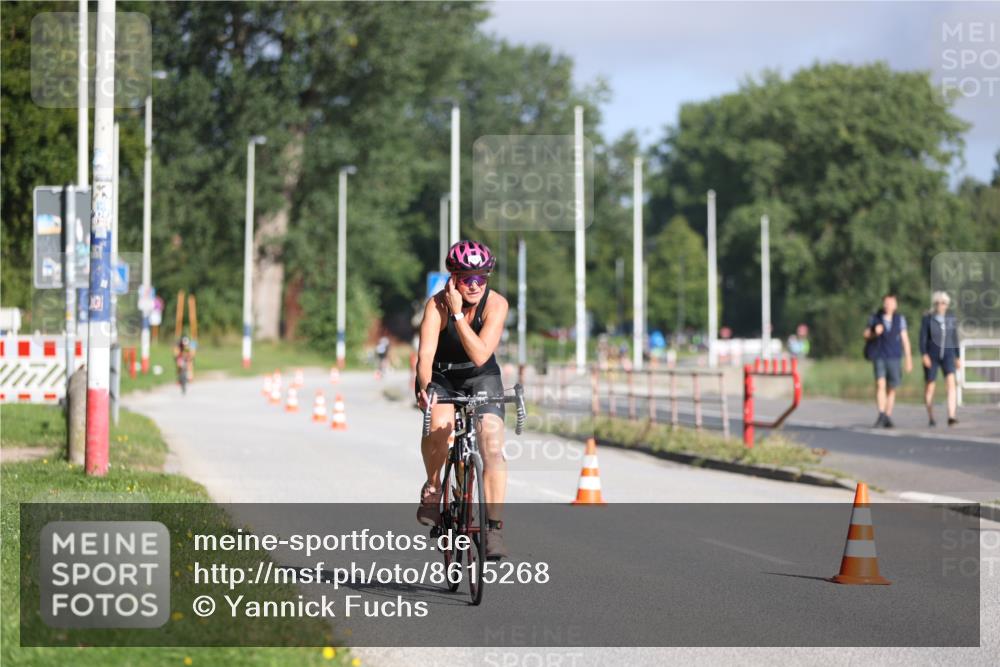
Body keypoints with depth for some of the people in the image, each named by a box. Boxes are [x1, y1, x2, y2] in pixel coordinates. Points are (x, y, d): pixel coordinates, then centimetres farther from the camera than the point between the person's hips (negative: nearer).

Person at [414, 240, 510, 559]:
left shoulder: (496, 303, -19)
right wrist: (424, 388, -49)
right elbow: (425, 354, -30)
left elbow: (480, 355, -29)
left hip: (481, 378, 1)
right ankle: (432, 487, -5)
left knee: (492, 444, -19)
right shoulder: (437, 304, -21)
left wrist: (458, 314, -34)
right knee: (439, 423, -33)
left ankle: (494, 526, -15)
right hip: (440, 378, -1)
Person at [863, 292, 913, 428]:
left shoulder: (900, 319, 3)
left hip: (894, 358, 1)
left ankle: (888, 417, 16)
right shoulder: (874, 318, 1)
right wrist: (874, 333, -14)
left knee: (891, 388, 5)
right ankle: (881, 415, -21)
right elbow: (866, 335, 9)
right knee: (880, 384, -17)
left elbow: (905, 339, 5)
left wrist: (908, 358, 2)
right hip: (878, 357, -1)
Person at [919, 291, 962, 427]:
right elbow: (923, 338, -8)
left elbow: (955, 339, 11)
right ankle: (931, 418, 22)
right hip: (931, 355, -2)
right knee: (929, 386, 5)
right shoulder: (927, 319, -4)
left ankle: (951, 417, -26)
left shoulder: (951, 319, 6)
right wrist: (924, 355, -20)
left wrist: (958, 357, 10)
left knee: (951, 383, -18)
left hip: (947, 355, 2)